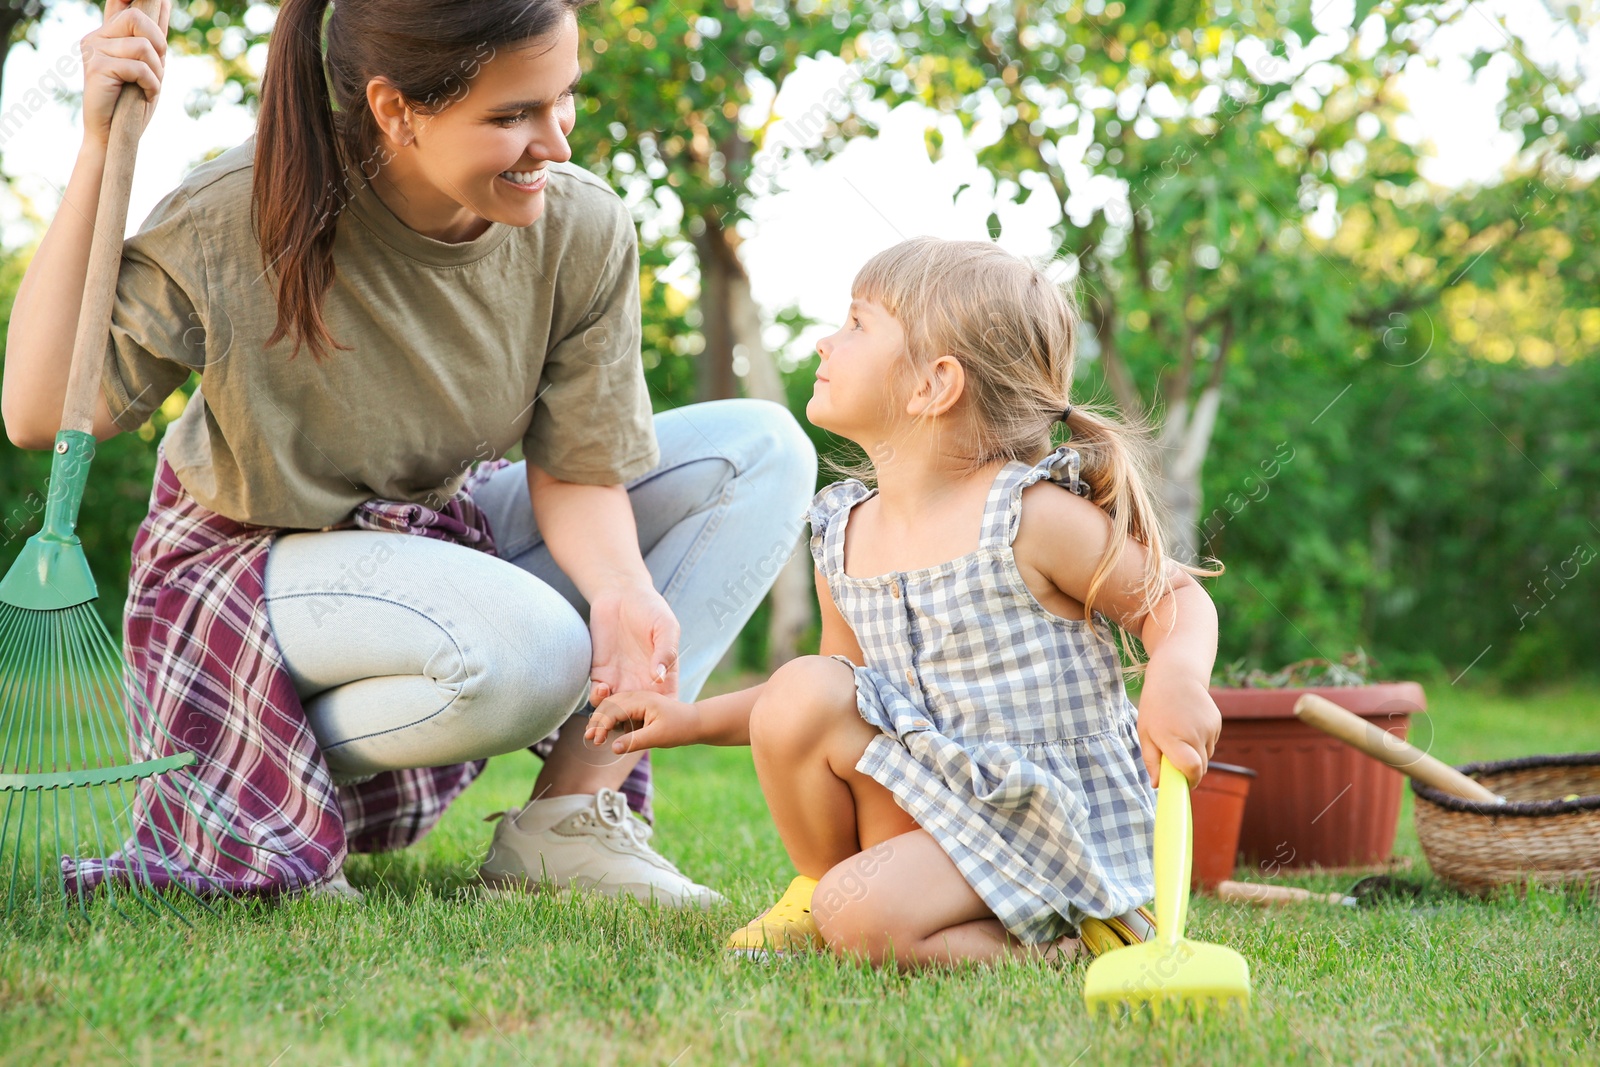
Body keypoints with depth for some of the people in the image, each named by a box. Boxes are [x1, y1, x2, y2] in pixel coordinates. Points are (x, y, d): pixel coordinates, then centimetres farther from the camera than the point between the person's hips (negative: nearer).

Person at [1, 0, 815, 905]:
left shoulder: (584, 232, -15)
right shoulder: (235, 222, -24)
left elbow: (577, 472, -9)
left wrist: (621, 590, -32)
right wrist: (99, 153, -31)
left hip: (441, 534, 6)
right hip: (258, 557, -6)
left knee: (764, 449, -9)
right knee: (530, 651, -37)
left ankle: (573, 812, -14)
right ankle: (265, 790, -8)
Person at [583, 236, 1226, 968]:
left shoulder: (1035, 518, -16)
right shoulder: (844, 539, 4)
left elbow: (1175, 596, -4)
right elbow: (843, 694, 18)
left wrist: (1178, 676, -27)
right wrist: (696, 720, 13)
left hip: (1055, 819, -6)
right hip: (934, 799, 6)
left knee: (862, 915, -27)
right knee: (803, 692, -16)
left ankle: (1059, 943, -3)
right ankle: (817, 890, 7)